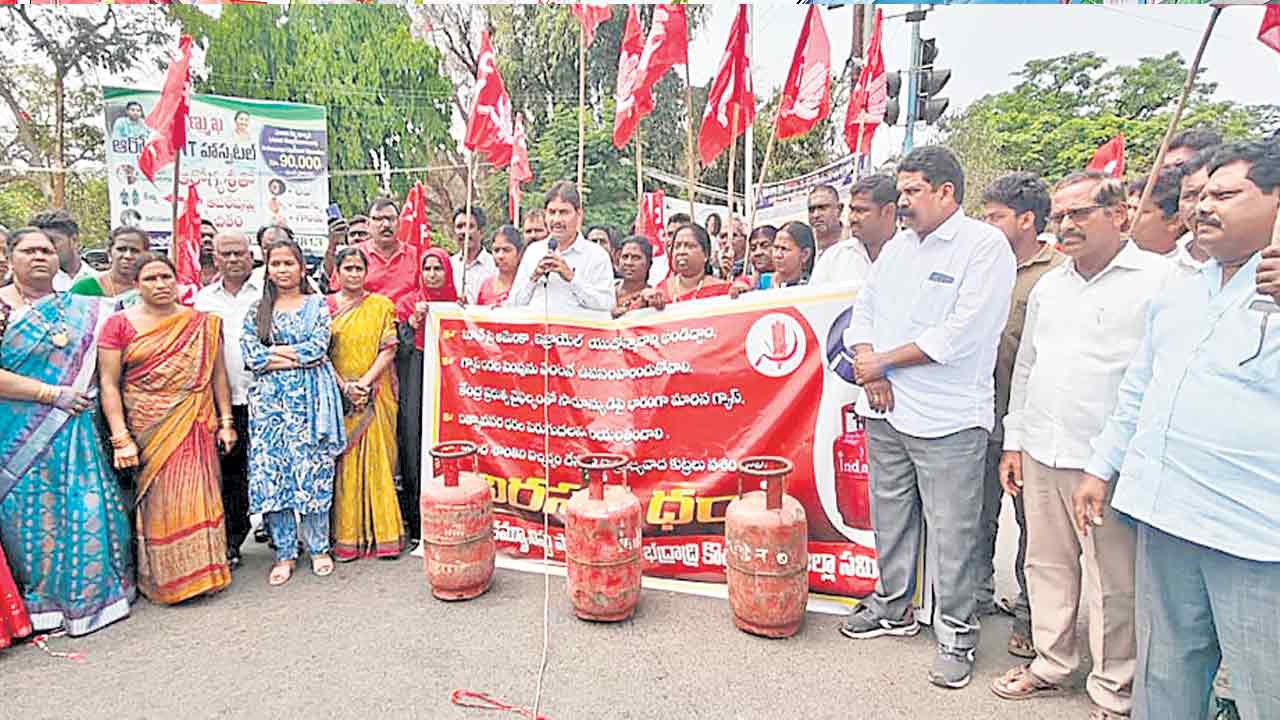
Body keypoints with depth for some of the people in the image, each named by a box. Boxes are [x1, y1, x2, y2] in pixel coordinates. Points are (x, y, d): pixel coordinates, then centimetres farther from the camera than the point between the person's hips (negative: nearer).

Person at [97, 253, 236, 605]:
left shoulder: (202, 323, 5)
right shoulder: (120, 323, 0)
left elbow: (218, 374, 7)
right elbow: (108, 383, -4)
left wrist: (226, 422, 3)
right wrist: (121, 439, -10)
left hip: (194, 427, 1)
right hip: (145, 430, -1)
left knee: (196, 496, 3)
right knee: (156, 500, 5)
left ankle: (201, 570, 18)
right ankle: (164, 578, 19)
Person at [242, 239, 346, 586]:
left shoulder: (317, 304, 7)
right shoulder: (258, 310, 12)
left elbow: (319, 347, -6)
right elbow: (250, 355, -1)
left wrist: (274, 351, -6)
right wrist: (301, 357, -9)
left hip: (309, 397, -2)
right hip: (270, 398, 2)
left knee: (313, 470, -1)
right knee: (271, 472, 1)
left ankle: (318, 547, 14)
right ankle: (285, 552, 13)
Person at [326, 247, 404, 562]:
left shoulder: (382, 305, 6)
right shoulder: (325, 307, 7)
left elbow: (388, 350, -1)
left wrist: (365, 383, -12)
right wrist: (344, 386, -11)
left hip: (376, 395, 0)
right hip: (338, 395, 0)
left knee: (377, 460, 1)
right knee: (342, 462, 0)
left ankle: (383, 533, 10)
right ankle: (346, 537, 9)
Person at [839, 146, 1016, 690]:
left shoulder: (985, 246, -9)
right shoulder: (899, 245, 13)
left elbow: (960, 336, -18)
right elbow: (864, 311, 13)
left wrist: (885, 360, -10)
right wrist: (868, 367, -5)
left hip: (947, 419, -6)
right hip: (887, 409, 7)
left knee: (951, 533, 3)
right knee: (891, 517, 17)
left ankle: (956, 635, 20)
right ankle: (893, 608, 35)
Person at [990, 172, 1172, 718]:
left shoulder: (1161, 278, -6)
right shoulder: (1047, 286, 14)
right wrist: (1014, 441, 16)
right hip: (1040, 454, 6)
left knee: (1114, 582, 5)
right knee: (1048, 565, 16)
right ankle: (1052, 664, 33)